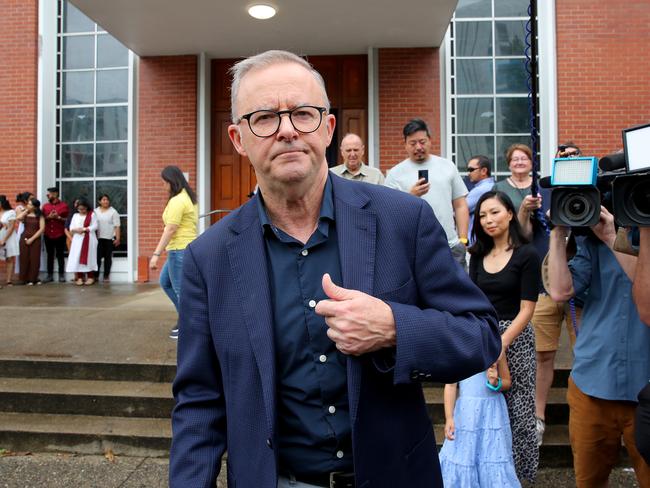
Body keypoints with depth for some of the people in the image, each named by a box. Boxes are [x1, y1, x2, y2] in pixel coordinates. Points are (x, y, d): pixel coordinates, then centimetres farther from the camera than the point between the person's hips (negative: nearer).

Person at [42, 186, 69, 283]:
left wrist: (58, 217, -16)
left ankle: (61, 275, 7)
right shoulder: (45, 206, 10)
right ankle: (50, 275, 12)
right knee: (50, 255, 7)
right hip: (48, 235, 3)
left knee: (60, 255, 2)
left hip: (60, 235, -3)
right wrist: (48, 217, -10)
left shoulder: (64, 205, -1)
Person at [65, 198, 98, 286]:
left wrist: (84, 229, -15)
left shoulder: (92, 214, 2)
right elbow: (71, 228, 9)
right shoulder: (75, 215, 14)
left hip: (89, 239, -4)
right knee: (77, 258, -1)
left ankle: (90, 277, 3)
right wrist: (76, 230, -12)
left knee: (89, 257, -4)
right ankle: (79, 277, 3)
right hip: (78, 240, 4)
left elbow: (94, 226, -7)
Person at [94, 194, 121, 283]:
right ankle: (96, 275, 6)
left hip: (109, 238, -2)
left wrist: (117, 238, -10)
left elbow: (117, 226, -3)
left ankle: (106, 276, 11)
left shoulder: (113, 212, 2)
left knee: (108, 257, 4)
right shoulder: (95, 211, 10)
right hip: (98, 238, 2)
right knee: (97, 256, -2)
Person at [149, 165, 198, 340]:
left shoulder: (177, 201, -16)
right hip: (186, 247, 10)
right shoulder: (189, 197, 14)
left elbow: (170, 229, -20)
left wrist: (156, 254, -19)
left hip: (180, 250, -10)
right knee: (165, 282, 21)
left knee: (180, 289, 0)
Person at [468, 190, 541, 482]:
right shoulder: (479, 255, 8)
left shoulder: (527, 255, -6)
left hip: (514, 336, -4)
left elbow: (526, 309, -10)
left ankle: (517, 471, 25)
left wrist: (501, 344, -18)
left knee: (515, 409, 4)